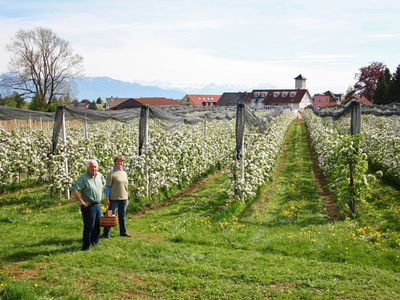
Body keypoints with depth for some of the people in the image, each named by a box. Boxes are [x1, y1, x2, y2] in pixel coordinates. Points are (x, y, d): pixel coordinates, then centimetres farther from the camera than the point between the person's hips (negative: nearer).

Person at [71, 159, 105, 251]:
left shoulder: (99, 175, 5)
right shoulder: (83, 178, -17)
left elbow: (103, 182, 28)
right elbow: (74, 190, -24)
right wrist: (82, 202, -21)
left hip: (98, 205, 7)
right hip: (88, 206, -7)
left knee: (97, 225, 17)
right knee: (88, 227, -3)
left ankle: (95, 241, 34)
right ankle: (86, 245, 8)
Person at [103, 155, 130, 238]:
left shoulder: (124, 173, 12)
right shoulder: (111, 173, -7)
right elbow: (108, 187, -8)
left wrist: (127, 198, 16)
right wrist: (107, 199, -12)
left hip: (123, 198, 6)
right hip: (114, 198, -6)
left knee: (122, 215, 13)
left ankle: (123, 232, 23)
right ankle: (106, 233, 9)